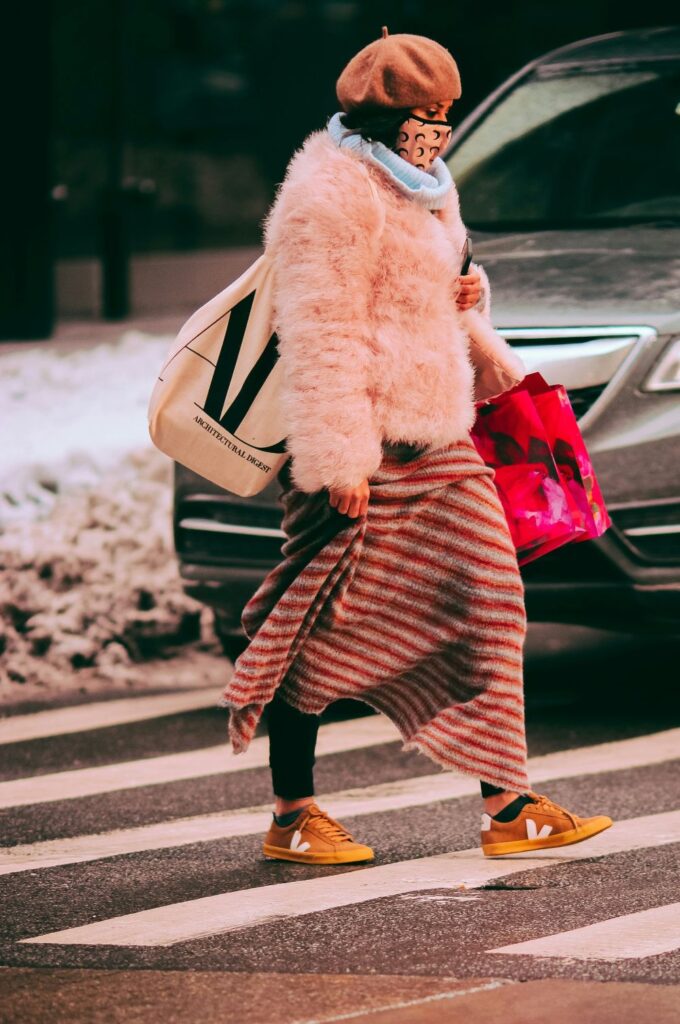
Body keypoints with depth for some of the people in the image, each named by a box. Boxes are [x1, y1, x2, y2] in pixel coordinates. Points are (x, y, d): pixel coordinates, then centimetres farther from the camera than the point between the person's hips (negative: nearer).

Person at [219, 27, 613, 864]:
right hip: (363, 451, -9)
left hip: (432, 444, 9)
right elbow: (321, 335, -18)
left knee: (483, 606, 3)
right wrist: (339, 461, -22)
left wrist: (463, 294, 9)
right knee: (330, 626, -2)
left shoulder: (417, 191, 19)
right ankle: (291, 817, 8)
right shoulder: (332, 196, -12)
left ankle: (507, 807, 5)